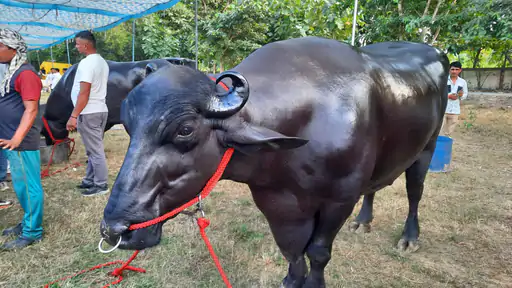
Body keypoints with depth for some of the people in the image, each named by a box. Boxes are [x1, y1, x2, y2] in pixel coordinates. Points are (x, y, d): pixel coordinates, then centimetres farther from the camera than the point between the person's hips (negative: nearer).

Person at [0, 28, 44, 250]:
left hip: (22, 144, -10)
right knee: (20, 186, 18)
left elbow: (31, 109, -22)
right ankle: (27, 223, 31)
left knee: (28, 187, -1)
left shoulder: (25, 73, -15)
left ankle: (32, 232, 8)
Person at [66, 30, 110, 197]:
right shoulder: (102, 62, 14)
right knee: (94, 149, 16)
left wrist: (73, 116, -21)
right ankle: (90, 180, 26)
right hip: (100, 110, 10)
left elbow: (84, 93, -22)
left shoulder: (86, 63, -17)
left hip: (89, 113, -10)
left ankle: (101, 185, 4)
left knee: (95, 151, -3)